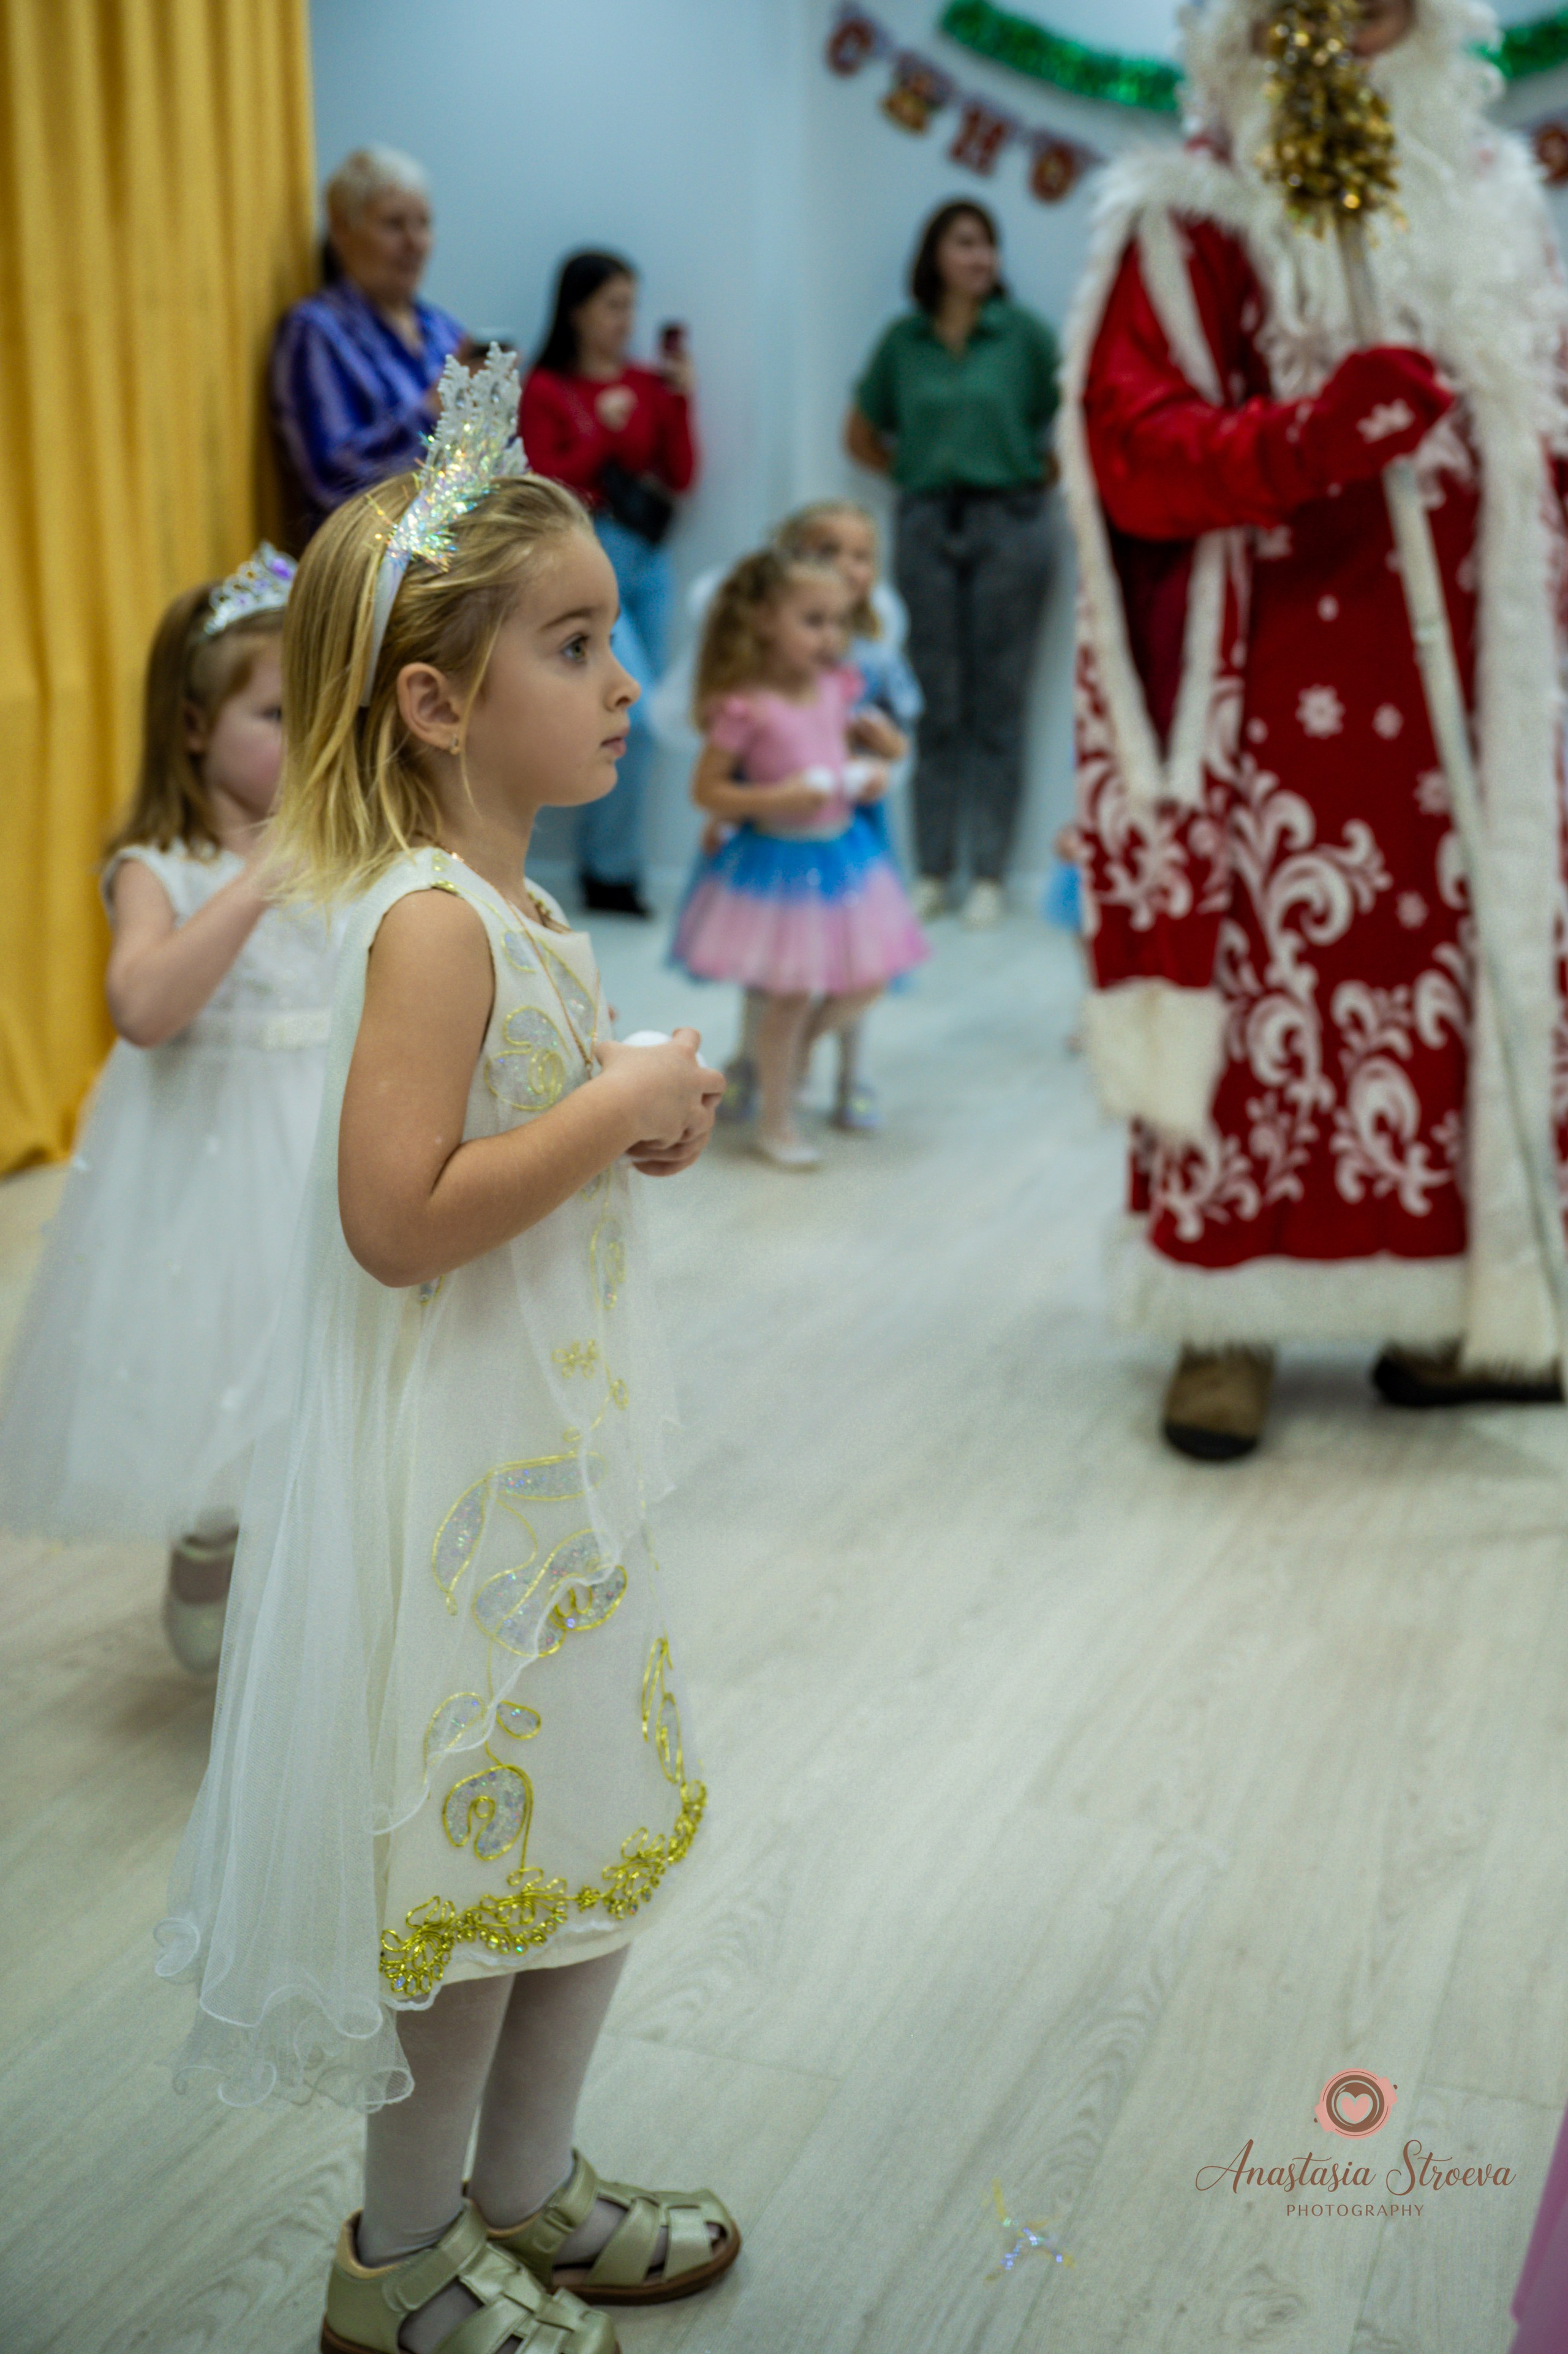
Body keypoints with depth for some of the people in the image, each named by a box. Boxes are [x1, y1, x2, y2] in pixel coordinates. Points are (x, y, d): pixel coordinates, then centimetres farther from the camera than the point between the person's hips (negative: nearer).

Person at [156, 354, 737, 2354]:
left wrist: (633, 1129, 4)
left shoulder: (503, 907, 9)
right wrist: (612, 1110, -21)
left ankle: (525, 2186, 40)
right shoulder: (432, 922, -21)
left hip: (553, 1449, 10)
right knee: (473, 1857, 6)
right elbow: (398, 1219, -28)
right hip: (454, 1466, -10)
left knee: (598, 1826, 20)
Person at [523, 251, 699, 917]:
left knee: (635, 720, 5)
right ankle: (613, 870, 1)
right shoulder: (546, 389, -2)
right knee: (638, 715, -14)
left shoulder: (649, 383, 9)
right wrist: (603, 430, -12)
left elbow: (681, 478, 7)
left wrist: (680, 400, -3)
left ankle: (600, 860, 18)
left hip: (648, 559, 5)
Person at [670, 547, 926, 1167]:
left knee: (868, 981, 10)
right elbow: (706, 790, -14)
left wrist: (868, 776, -3)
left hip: (842, 852, 6)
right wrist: (775, 800, -25)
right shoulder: (745, 707, -17)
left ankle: (796, 1047, 38)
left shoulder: (836, 687, 2)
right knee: (791, 994, 1)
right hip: (778, 860, -6)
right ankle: (776, 1122, 19)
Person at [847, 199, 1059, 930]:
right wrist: (917, 473, 8)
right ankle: (931, 874, 10)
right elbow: (861, 435, 18)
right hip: (926, 528, 2)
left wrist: (1043, 470, 4)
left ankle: (989, 876, 5)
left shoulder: (1024, 334, 0)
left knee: (997, 706, 1)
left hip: (1008, 523, -2)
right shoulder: (903, 341, 7)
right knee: (936, 707, 4)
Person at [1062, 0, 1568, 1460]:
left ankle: (1449, 1306, 15)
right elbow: (1130, 444, -12)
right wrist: (1309, 434, -27)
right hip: (1267, 695, -5)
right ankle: (1228, 1318, 6)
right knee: (1259, 971, -4)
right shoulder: (1188, 226, 0)